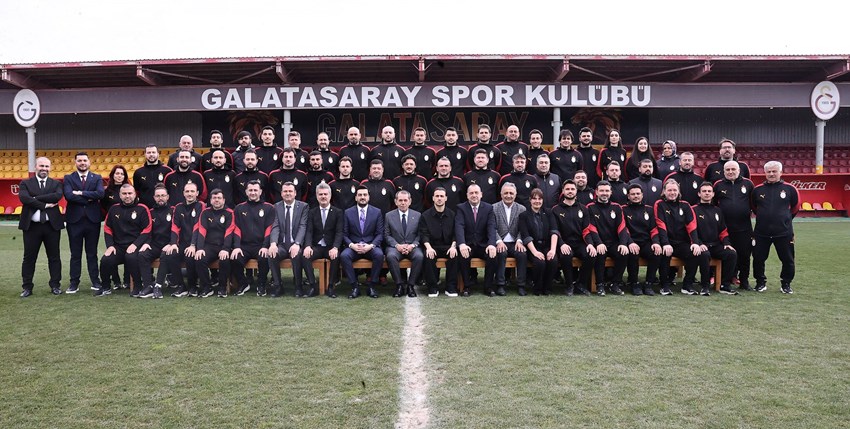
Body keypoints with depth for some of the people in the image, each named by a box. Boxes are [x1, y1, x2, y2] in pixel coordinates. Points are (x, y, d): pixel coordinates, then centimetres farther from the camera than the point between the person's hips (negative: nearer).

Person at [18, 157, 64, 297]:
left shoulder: (56, 184, 8)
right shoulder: (25, 183, 6)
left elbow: (58, 196, -14)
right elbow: (23, 198, -13)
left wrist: (35, 198, -16)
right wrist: (45, 205, -17)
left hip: (52, 225, 1)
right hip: (31, 226, -1)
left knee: (54, 257, 7)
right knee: (29, 258, 5)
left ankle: (55, 285, 16)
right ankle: (27, 287, 13)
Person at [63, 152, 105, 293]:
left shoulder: (97, 178, 8)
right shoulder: (68, 178, 6)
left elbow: (100, 193, -11)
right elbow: (68, 195, -12)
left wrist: (81, 193, -13)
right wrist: (89, 199, -13)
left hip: (92, 220, 0)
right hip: (74, 220, 0)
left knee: (92, 253, 8)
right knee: (75, 254, 5)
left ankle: (95, 281, 13)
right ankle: (74, 283, 11)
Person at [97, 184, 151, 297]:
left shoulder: (142, 209, 0)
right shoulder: (114, 209, 12)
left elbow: (147, 230, -5)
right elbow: (107, 228, 14)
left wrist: (135, 244, -16)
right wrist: (110, 245, 0)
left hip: (135, 246, -4)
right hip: (118, 246, 4)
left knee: (131, 257, -35)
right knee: (105, 260, -20)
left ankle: (138, 287, -16)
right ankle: (106, 287, 6)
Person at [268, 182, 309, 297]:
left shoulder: (303, 206, 3)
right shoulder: (277, 207, 10)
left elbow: (303, 227, -8)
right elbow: (275, 227, -1)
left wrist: (297, 244, -25)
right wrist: (273, 243, -21)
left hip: (296, 245, -2)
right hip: (282, 244, 2)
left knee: (297, 255, -34)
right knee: (271, 254, -28)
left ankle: (298, 287, -16)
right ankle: (277, 287, -12)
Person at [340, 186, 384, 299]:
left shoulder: (377, 212, 5)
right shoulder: (348, 212, 6)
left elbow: (380, 234, 2)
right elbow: (344, 234, 4)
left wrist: (371, 246, -16)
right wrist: (351, 245, -16)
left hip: (371, 246, 0)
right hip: (353, 246, 1)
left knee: (379, 255, -33)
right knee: (343, 255, -31)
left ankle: (372, 287, -18)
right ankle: (355, 286, -20)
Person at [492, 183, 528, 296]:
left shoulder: (521, 209, 11)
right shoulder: (494, 208, 5)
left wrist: (519, 240, -13)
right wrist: (498, 241, -18)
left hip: (515, 243, 2)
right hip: (500, 243, -2)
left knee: (522, 254, -29)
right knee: (501, 253, -33)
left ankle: (521, 285, -19)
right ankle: (500, 285, -25)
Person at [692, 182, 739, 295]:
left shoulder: (717, 210, 20)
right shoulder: (694, 210, 3)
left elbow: (723, 230, 21)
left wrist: (726, 243, 3)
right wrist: (698, 244, -18)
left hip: (716, 245, 5)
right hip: (702, 246, -5)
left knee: (732, 254, -20)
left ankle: (725, 285, -11)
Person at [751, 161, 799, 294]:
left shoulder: (789, 189, -2)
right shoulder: (757, 190, 1)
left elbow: (796, 207, 11)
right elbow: (753, 207, 17)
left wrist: (786, 218, 15)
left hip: (784, 232, -1)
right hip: (761, 233, 1)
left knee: (788, 260, 6)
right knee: (758, 259, 5)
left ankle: (786, 283, 22)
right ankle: (761, 282, 22)